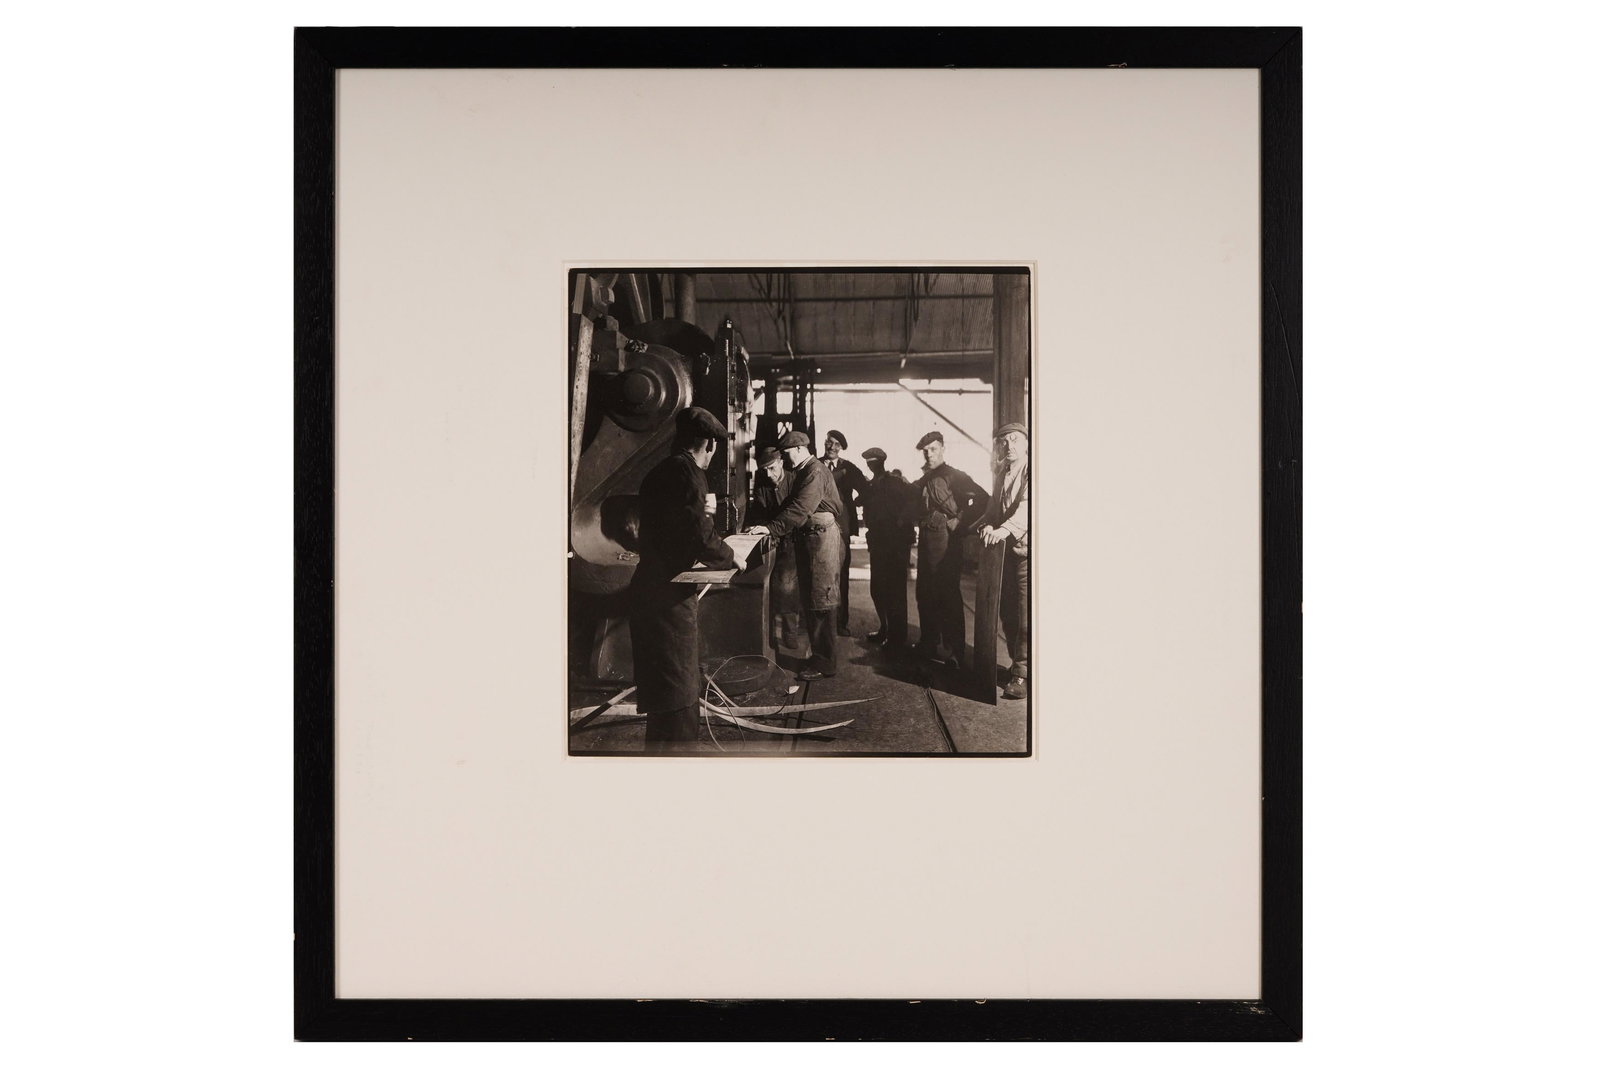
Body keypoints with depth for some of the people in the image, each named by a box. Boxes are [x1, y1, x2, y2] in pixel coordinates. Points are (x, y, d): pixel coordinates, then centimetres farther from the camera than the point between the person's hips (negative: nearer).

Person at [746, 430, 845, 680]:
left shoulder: (815, 473, -17)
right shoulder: (803, 473, 15)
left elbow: (800, 509, -27)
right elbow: (792, 504, 15)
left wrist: (771, 528, -30)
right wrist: (767, 525, 3)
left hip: (821, 536, -10)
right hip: (807, 537, 10)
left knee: (819, 603, -6)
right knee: (811, 601, 13)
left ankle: (824, 663, -2)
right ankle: (819, 656, 21)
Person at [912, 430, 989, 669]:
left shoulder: (953, 476, -8)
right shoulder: (923, 481, 16)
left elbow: (982, 498, -18)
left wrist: (961, 524, -15)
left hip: (946, 539, -8)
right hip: (927, 539, 8)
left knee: (948, 595, -8)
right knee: (925, 593, 12)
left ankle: (954, 651, -5)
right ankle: (929, 643, 23)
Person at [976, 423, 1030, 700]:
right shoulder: (1002, 474, 17)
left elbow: (1027, 506, -24)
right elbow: (993, 508, 17)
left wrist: (1003, 529, -38)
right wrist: (987, 525, -6)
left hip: (1026, 550, -8)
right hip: (1005, 551, 8)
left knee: (1026, 617, -9)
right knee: (1007, 614, 10)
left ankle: (1022, 675, -6)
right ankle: (1017, 664, 21)